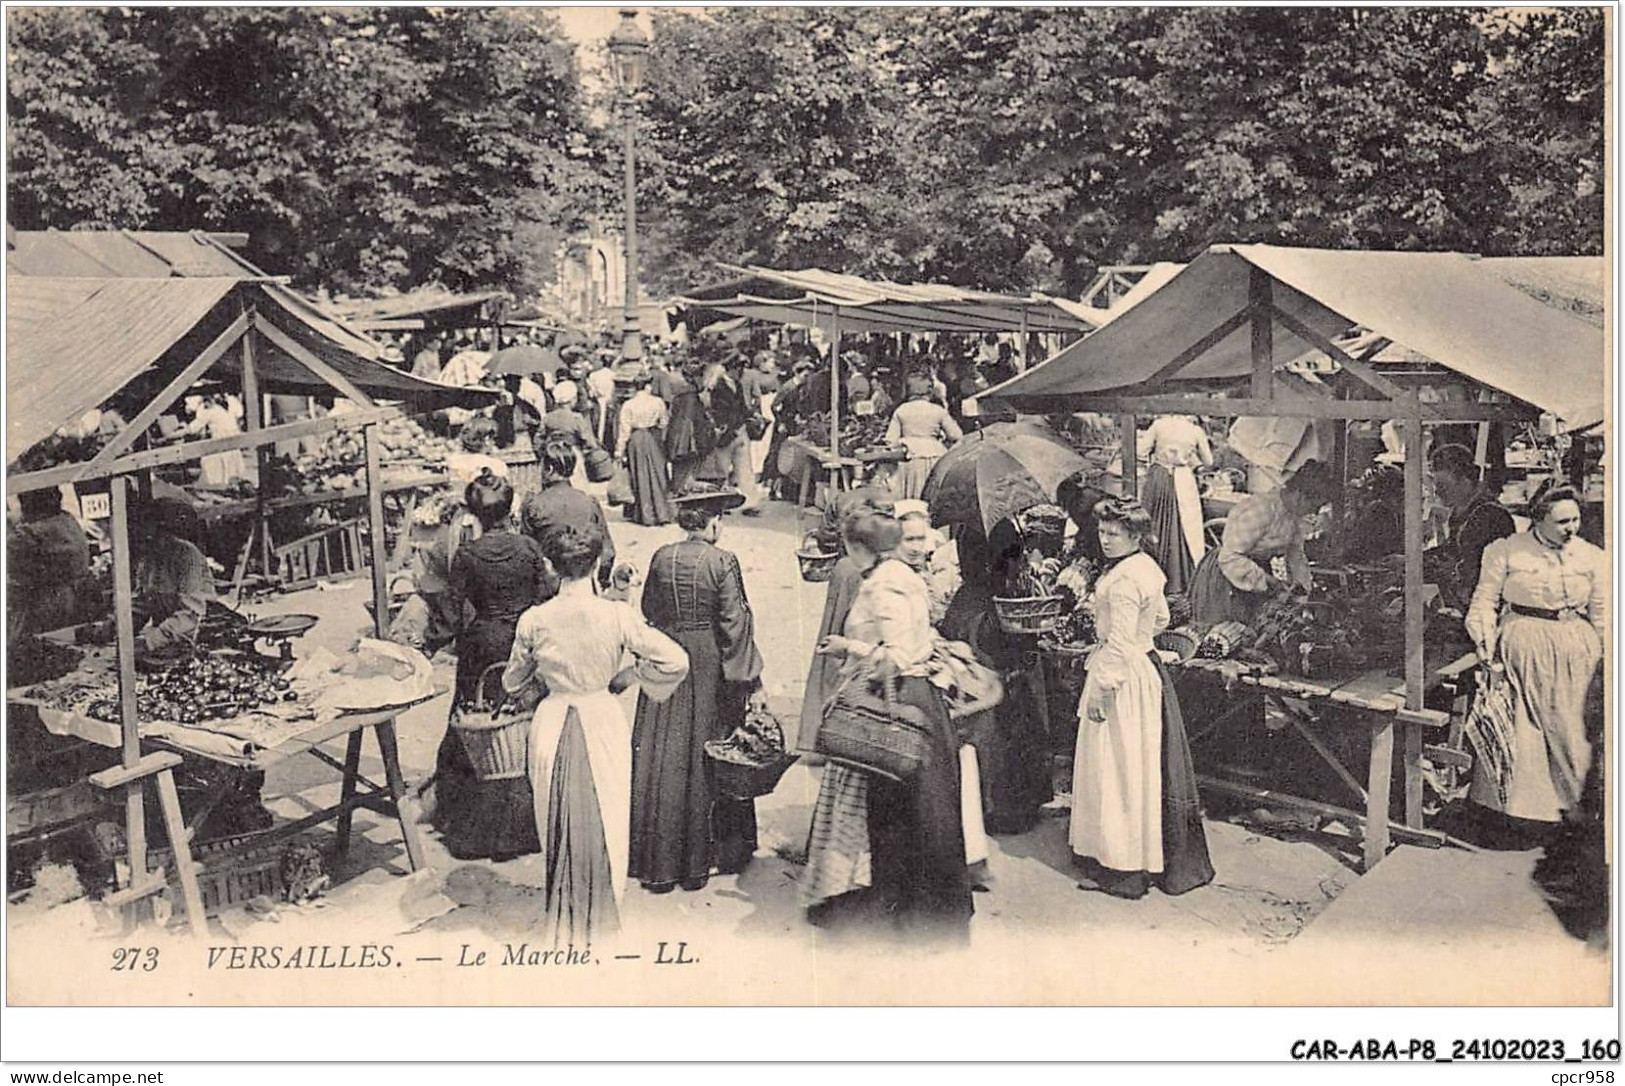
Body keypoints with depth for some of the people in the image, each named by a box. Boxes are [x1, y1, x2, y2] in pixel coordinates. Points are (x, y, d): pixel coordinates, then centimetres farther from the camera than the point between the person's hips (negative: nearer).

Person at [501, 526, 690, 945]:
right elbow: (675, 660, -15)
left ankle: (561, 919, 32)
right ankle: (598, 915, 29)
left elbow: (513, 683, 4)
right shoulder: (618, 616, -15)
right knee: (604, 820, 15)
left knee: (557, 821, 18)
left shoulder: (533, 621, -9)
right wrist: (627, 676, -2)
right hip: (603, 724, -2)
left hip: (552, 725, 2)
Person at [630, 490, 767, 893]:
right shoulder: (722, 562, -13)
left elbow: (648, 609, 10)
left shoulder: (661, 557, -2)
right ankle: (699, 858, 16)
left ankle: (659, 860, 13)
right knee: (706, 756, 8)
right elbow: (736, 623, -13)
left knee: (662, 757, 9)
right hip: (709, 664, -3)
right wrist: (752, 682, -9)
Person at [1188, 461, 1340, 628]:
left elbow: (1296, 554, 12)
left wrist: (1300, 585, -2)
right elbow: (1229, 557, -31)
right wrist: (1268, 580, -29)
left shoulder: (1295, 514, -1)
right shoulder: (1260, 511, -29)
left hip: (1259, 572, 9)